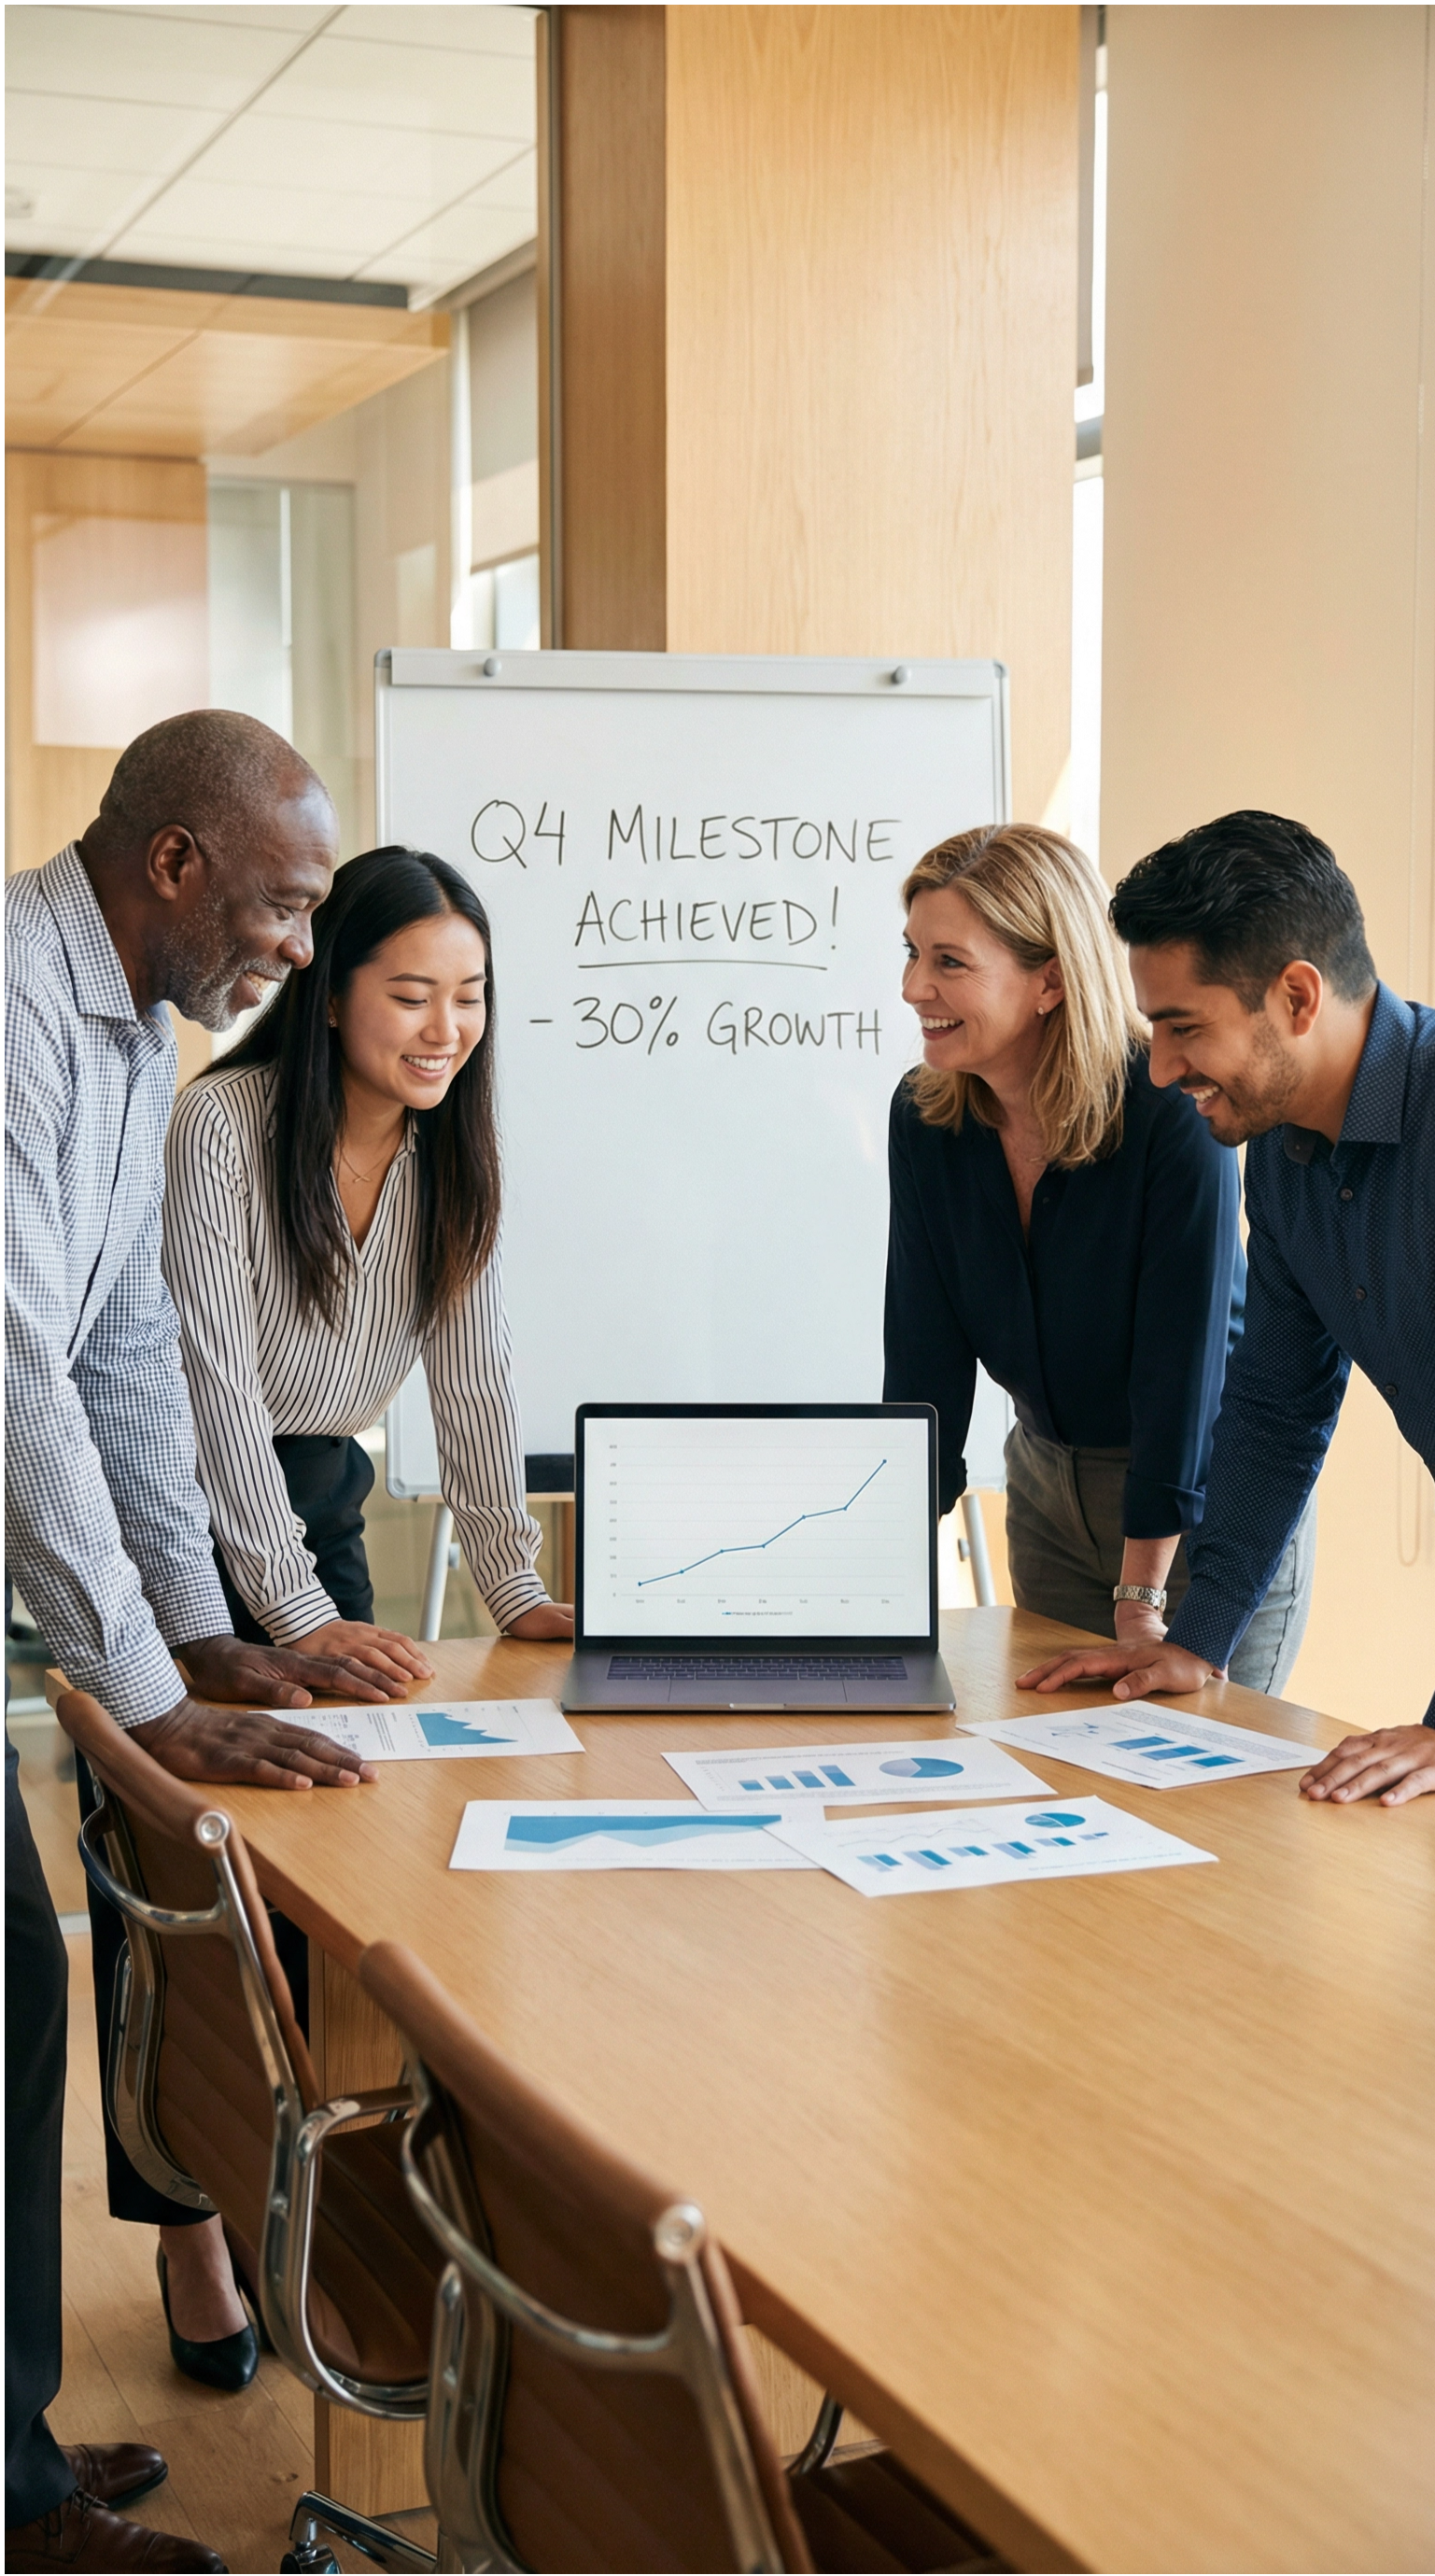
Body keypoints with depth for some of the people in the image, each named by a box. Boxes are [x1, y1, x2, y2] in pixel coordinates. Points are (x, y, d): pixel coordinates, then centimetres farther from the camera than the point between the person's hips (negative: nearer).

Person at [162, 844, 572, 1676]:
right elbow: (221, 1379, -23)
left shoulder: (455, 1148, -4)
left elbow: (475, 1374, -3)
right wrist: (295, 1610, -26)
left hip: (323, 1497, 5)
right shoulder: (221, 1124, -22)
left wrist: (517, 1590, -8)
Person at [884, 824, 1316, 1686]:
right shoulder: (926, 1115, -8)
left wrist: (1140, 1603, -23)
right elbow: (925, 1355, -7)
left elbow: (1181, 1357, -24)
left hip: (1209, 1500, -5)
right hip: (1050, 1485, 5)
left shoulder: (1174, 1113, -25)